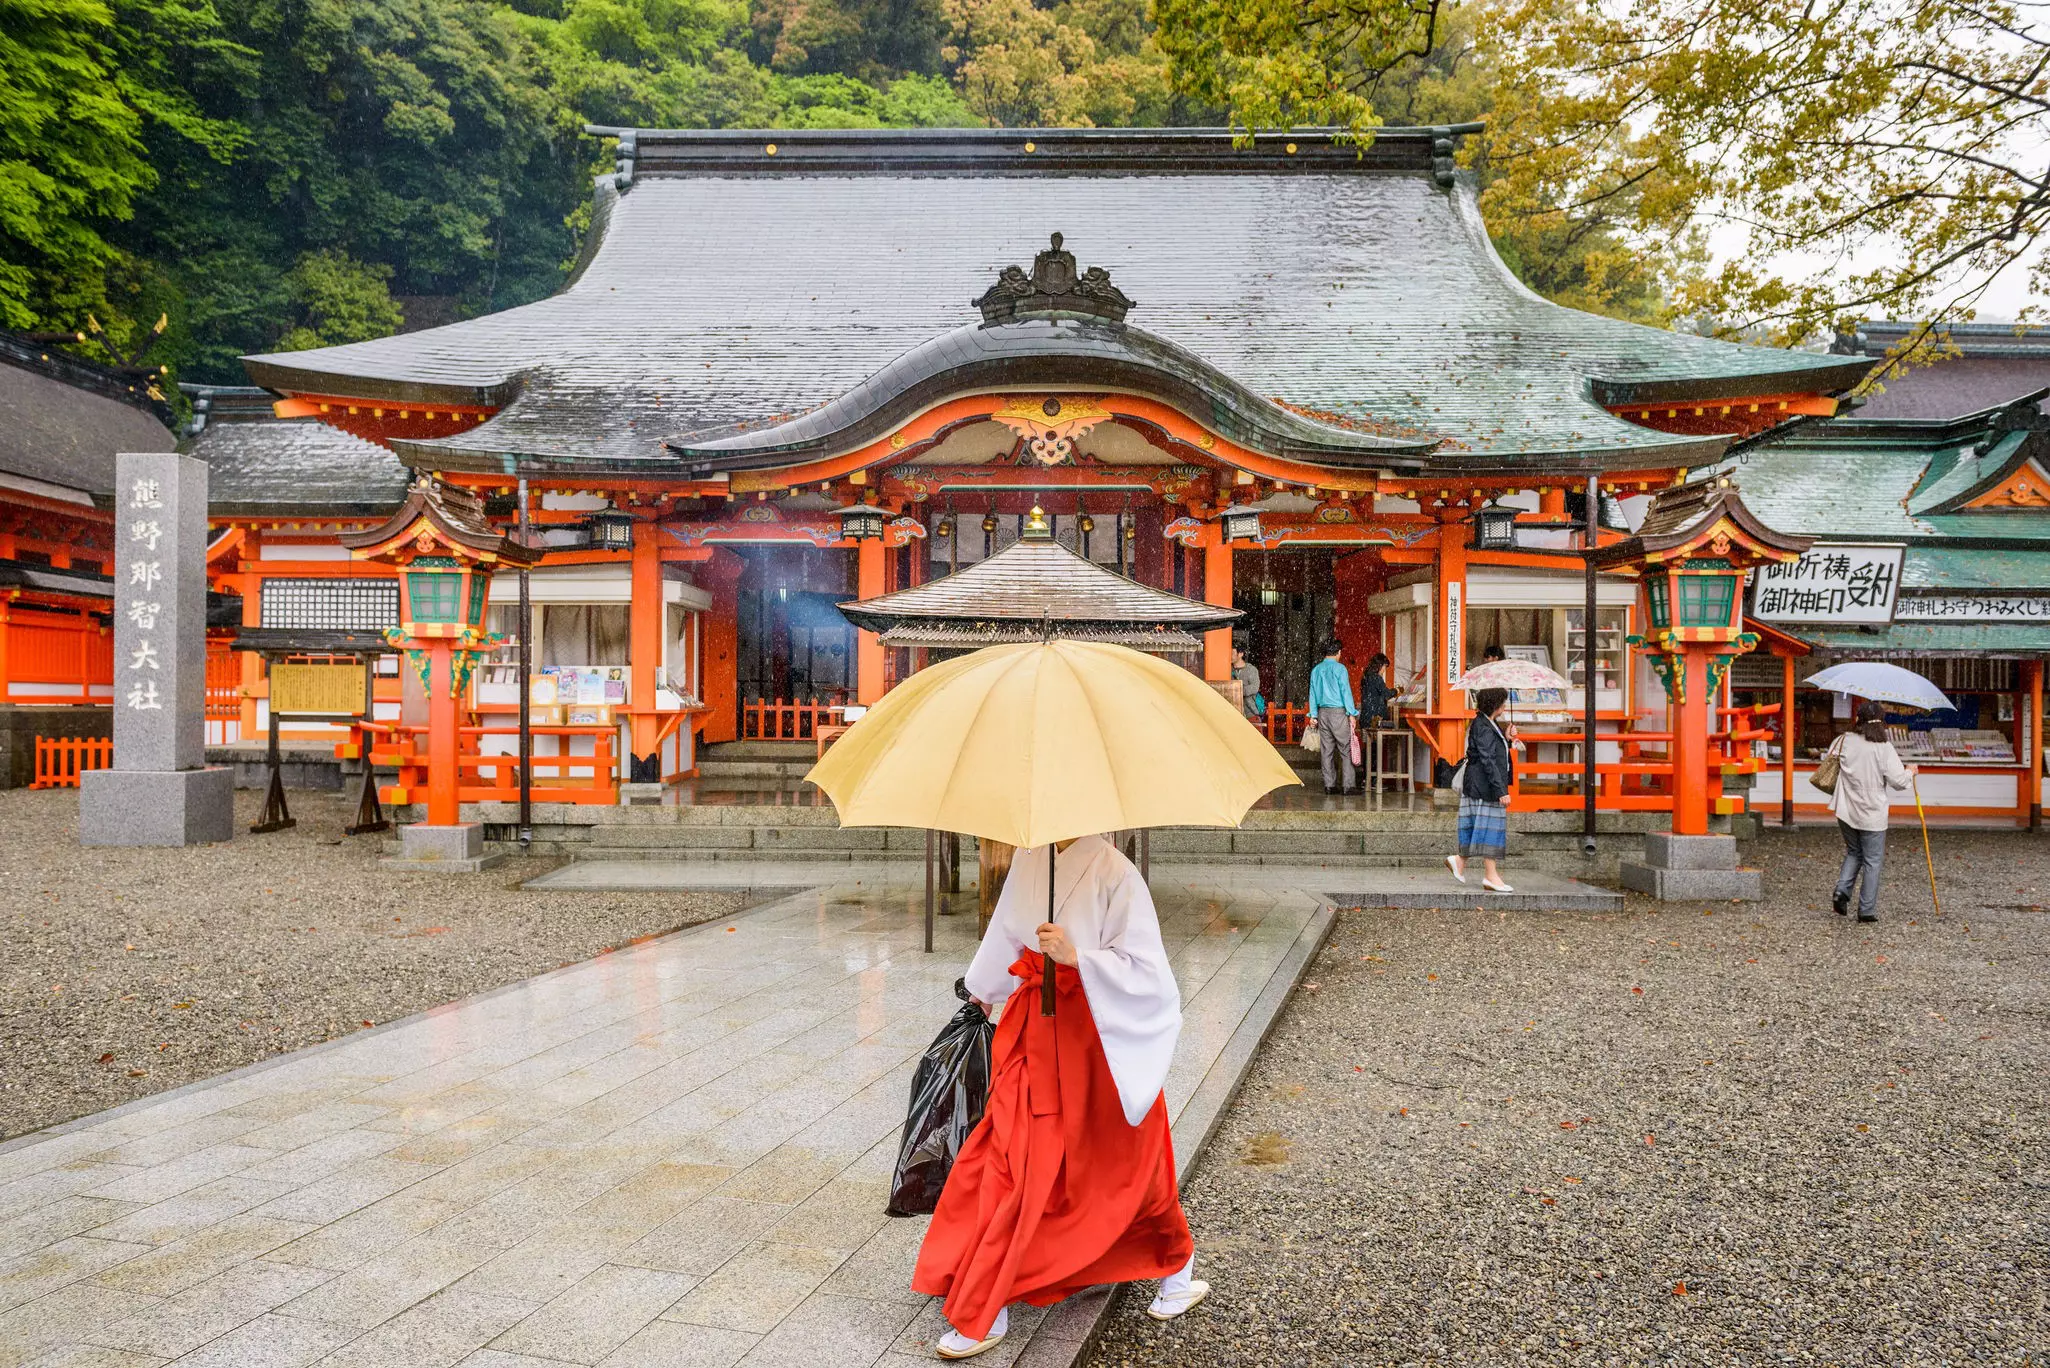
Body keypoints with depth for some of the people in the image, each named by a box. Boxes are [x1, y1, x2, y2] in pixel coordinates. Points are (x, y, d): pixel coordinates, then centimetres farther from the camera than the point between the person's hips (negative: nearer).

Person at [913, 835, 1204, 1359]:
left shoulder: (1114, 874, -17)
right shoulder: (1029, 861, 2)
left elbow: (1144, 970, -19)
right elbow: (1008, 931, 21)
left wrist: (1075, 956, -31)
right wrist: (985, 988, 36)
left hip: (1093, 1039, -5)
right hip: (1035, 1033, 5)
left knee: (1128, 1161, 7)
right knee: (1013, 1160, 7)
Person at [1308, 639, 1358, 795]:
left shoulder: (1316, 670, 9)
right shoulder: (1339, 668, -8)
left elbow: (1312, 694, 12)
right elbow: (1346, 691, -9)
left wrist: (1314, 715, 16)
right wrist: (1351, 714, -5)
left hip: (1322, 712, 5)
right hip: (1338, 712, -5)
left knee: (1326, 750, 8)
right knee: (1345, 749, -1)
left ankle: (1330, 785, 9)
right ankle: (1348, 785, -6)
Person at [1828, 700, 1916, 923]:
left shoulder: (1845, 741, -2)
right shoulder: (1884, 747, -14)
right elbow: (1898, 780, -13)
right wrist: (1910, 772, 8)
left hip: (1846, 811, 4)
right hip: (1872, 814, -4)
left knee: (1853, 853, 22)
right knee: (1873, 861, 7)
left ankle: (1842, 891, 3)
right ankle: (1867, 910, 8)